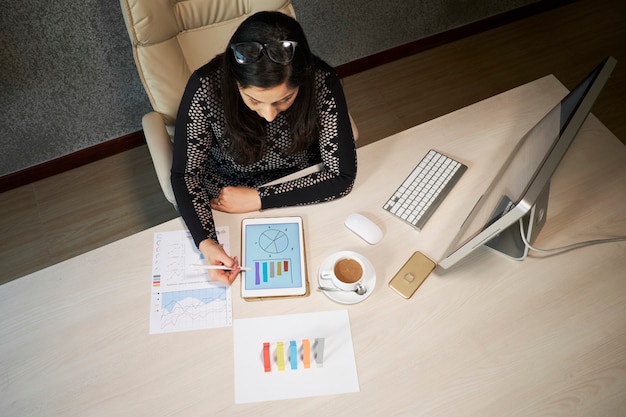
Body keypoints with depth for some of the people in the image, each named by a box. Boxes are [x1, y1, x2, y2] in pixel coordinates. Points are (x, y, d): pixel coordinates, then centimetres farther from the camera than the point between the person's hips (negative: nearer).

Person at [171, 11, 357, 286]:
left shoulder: (322, 83, -27)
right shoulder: (206, 88, -28)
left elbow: (341, 176, -22)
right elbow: (184, 174, -17)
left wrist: (258, 199, -24)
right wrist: (206, 242, -33)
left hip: (301, 193, 1)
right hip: (224, 201, -1)